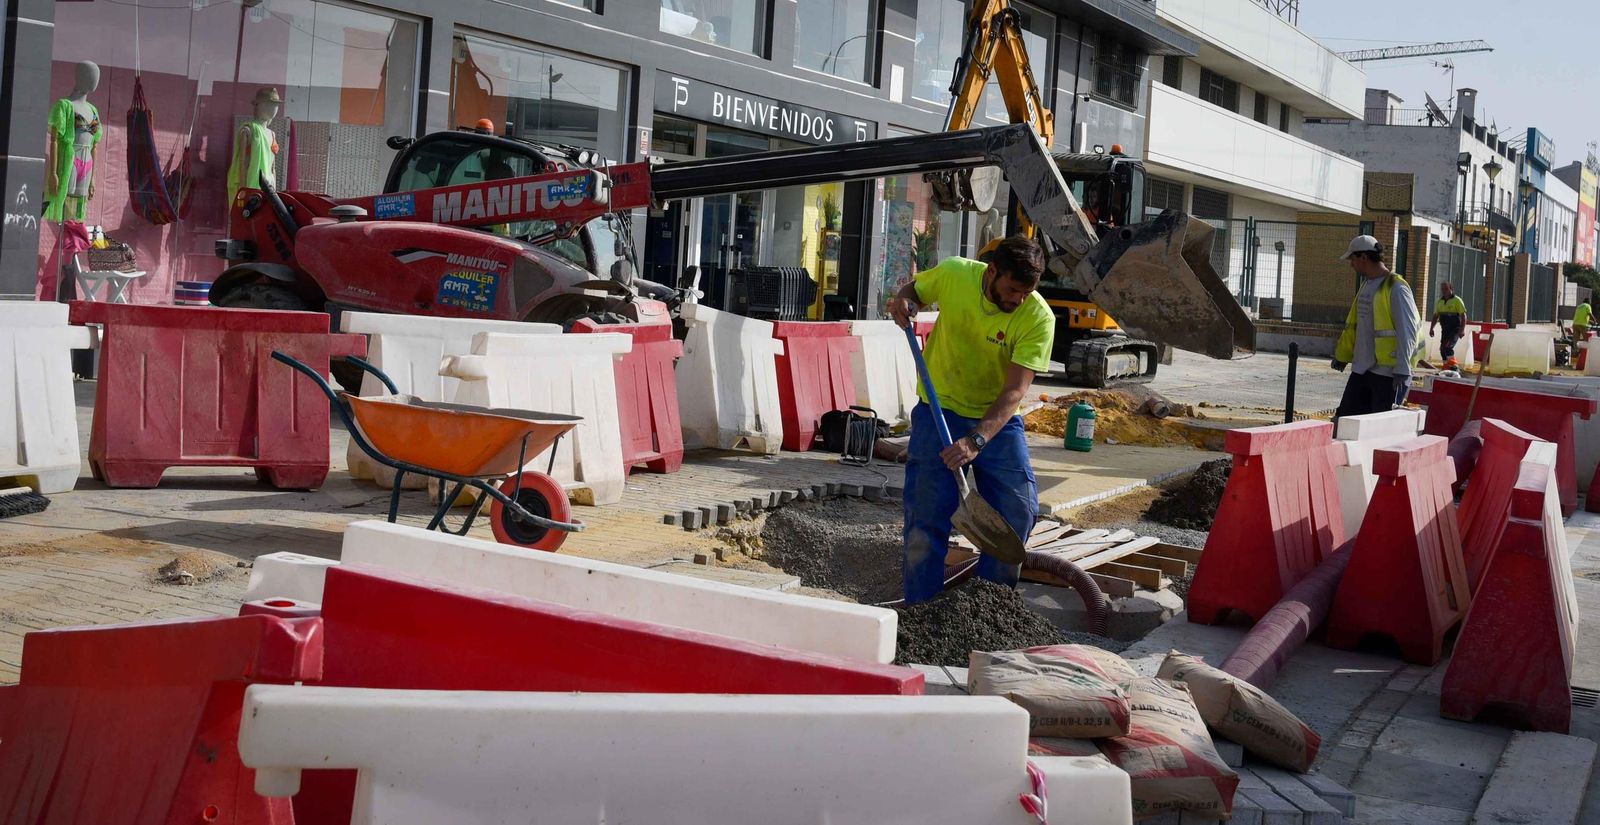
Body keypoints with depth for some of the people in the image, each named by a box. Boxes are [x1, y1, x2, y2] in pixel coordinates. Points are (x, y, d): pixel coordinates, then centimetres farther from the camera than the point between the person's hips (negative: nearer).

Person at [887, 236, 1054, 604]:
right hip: (940, 409, 0)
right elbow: (914, 289, 8)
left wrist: (976, 440, -38)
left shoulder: (1038, 318, -20)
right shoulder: (953, 274, -15)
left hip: (997, 420, 1)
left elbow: (1015, 390, -26)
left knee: (1019, 510, -3)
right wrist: (902, 301, -17)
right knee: (927, 515, -3)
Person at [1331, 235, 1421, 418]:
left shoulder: (1395, 288, -14)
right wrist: (1342, 355, 26)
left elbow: (1407, 332, -18)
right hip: (1361, 370, 9)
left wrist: (1402, 370, -23)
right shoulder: (1366, 286, 14)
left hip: (1388, 372, -9)